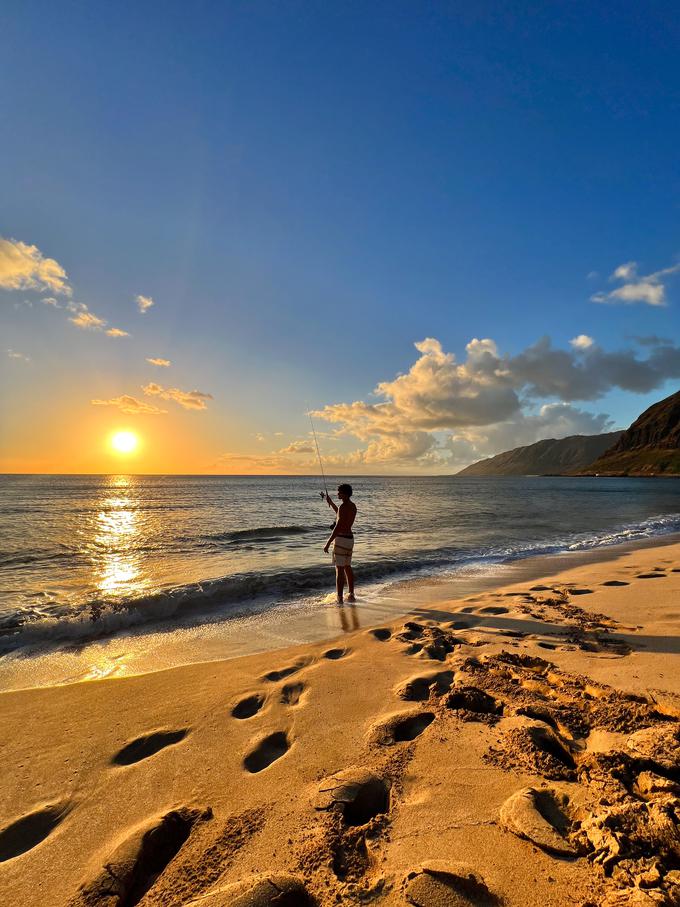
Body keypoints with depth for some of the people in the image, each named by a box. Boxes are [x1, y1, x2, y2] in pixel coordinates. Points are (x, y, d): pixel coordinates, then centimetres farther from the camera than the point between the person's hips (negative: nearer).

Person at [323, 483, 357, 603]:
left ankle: (339, 599, -2)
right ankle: (351, 595, 28)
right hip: (350, 538, 9)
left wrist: (328, 543, -20)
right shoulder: (353, 506, 11)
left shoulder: (343, 506, -17)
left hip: (341, 539, -9)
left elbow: (338, 527, -22)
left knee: (339, 569, -4)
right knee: (347, 567, 19)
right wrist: (331, 503, 31)